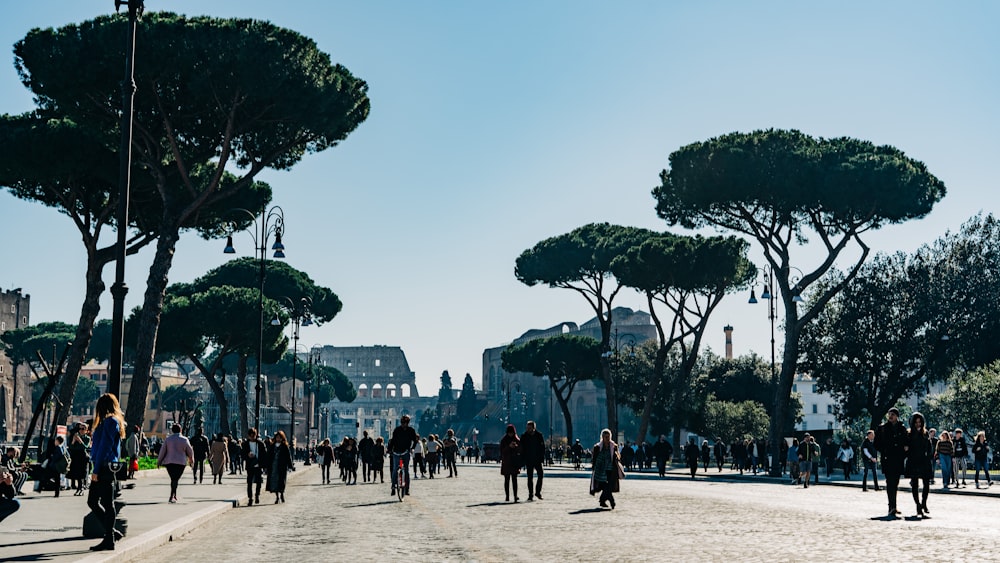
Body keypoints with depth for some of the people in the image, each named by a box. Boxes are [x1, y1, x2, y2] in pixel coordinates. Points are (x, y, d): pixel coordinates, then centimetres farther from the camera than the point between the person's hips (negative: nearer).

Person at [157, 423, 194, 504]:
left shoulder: (168, 439, 1)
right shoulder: (184, 439, -2)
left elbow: (162, 451, 1)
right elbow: (190, 451, 7)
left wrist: (159, 461, 10)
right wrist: (191, 460, 24)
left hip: (169, 462, 2)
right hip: (181, 462, -2)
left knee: (173, 478, 14)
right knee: (176, 479, -3)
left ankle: (174, 496, 22)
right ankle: (171, 497, -16)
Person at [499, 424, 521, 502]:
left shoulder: (517, 440, 7)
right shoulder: (504, 440, 4)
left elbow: (521, 451, 3)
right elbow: (502, 451, -3)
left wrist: (516, 446, -17)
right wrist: (509, 446, -18)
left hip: (515, 462, 0)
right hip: (506, 462, 0)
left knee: (514, 479, -9)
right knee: (507, 480, 3)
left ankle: (515, 496, -15)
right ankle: (507, 496, 8)